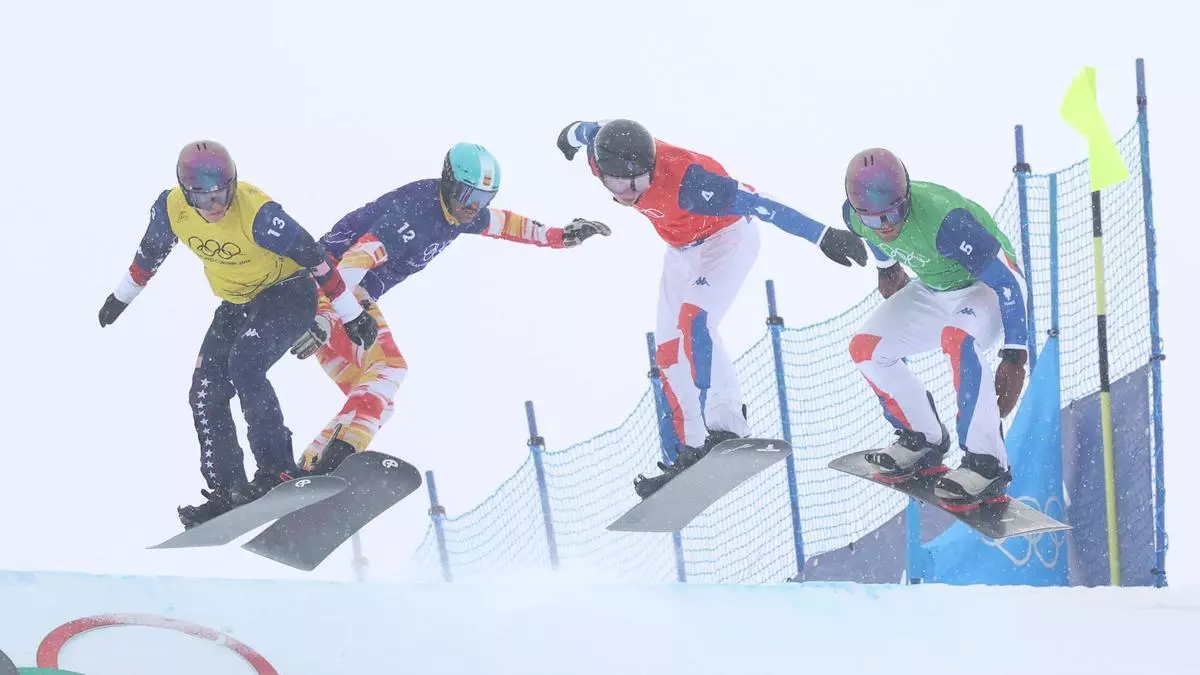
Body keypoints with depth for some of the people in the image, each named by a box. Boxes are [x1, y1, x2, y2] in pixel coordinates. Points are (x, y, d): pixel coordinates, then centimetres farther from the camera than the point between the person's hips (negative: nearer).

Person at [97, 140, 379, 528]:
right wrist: (122, 296, 20)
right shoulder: (172, 208, -15)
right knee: (206, 394, -2)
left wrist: (352, 315, -19)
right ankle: (226, 491, 6)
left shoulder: (257, 213, -32)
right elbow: (150, 253, 7)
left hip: (289, 295, -7)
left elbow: (314, 257, -24)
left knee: (243, 365, -29)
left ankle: (278, 470, -24)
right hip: (237, 305, 7)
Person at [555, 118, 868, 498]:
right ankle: (728, 424, 16)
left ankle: (698, 444, -30)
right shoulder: (600, 152, -22)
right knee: (669, 351, 6)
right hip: (682, 250, 8)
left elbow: (753, 202, -40)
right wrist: (571, 134, 28)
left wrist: (823, 236, -41)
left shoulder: (683, 180, -40)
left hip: (728, 238, -8)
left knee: (691, 323, -28)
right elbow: (588, 130, 3)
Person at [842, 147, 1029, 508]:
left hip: (988, 288, -7)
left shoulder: (944, 221, -38)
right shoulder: (856, 216, -18)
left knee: (957, 336, -37)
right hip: (933, 290, 7)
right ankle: (923, 439, 15)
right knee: (866, 347, -5)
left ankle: (986, 461, -31)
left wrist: (1014, 359, -36)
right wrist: (887, 267, 29)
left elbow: (1009, 279, -34)